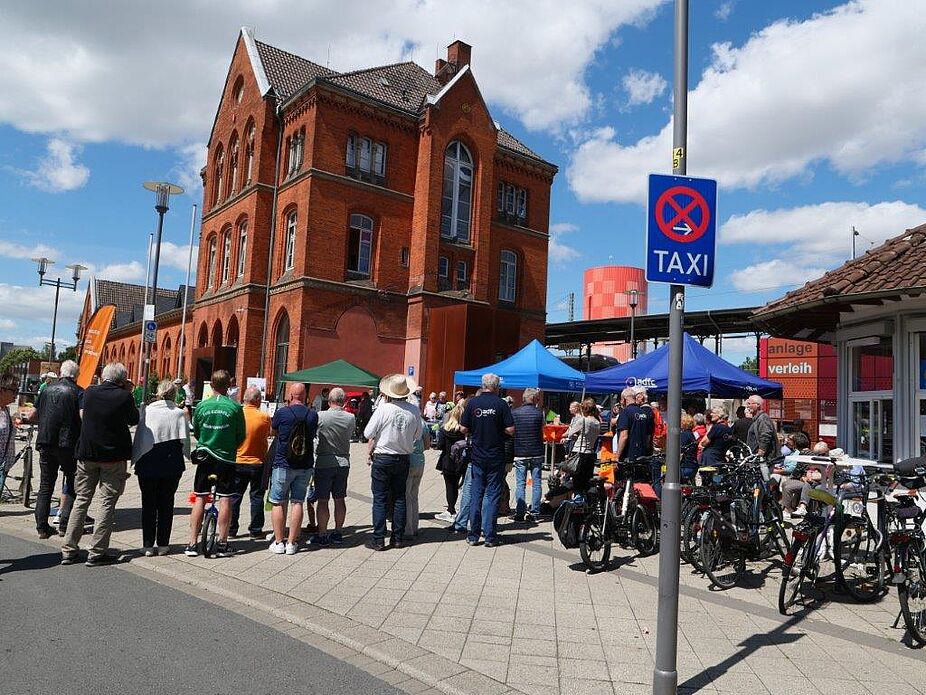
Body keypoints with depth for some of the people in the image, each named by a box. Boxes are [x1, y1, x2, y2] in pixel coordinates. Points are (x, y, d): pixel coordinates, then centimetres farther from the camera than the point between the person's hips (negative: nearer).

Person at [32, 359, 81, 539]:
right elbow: (83, 416, -18)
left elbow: (34, 415, 15)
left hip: (45, 443, 4)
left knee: (45, 486, 12)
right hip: (68, 443, -4)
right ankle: (64, 525, 5)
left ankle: (42, 527, 13)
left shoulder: (47, 389, 9)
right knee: (73, 484, 8)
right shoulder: (78, 392, -6)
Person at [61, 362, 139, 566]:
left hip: (87, 454, 4)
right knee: (107, 503, 3)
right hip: (114, 456, -4)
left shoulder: (90, 392, -1)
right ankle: (96, 553, 4)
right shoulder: (124, 397, -13)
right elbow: (134, 420, 2)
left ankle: (69, 550, 16)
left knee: (82, 499, 13)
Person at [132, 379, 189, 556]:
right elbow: (184, 441, -5)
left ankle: (148, 545, 11)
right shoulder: (180, 413, -6)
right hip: (171, 466, 0)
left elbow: (138, 437, -4)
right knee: (166, 504, 11)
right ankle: (163, 544, 14)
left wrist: (134, 460, 4)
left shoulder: (147, 411, -6)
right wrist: (187, 455, 13)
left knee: (148, 504, 9)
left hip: (147, 464, 0)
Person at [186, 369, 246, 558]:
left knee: (200, 499, 8)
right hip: (226, 458, -2)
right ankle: (222, 543, 9)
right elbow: (241, 436, -1)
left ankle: (192, 544, 11)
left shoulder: (201, 406, -2)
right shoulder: (235, 407, -9)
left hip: (205, 457, 2)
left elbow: (196, 433, 10)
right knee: (225, 499, 5)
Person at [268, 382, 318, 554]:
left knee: (278, 503, 8)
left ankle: (278, 542, 10)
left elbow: (274, 431, 6)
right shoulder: (313, 414, -3)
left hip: (283, 464, -2)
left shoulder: (281, 413, -10)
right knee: (297, 503, 8)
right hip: (305, 465, 3)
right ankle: (292, 543, 10)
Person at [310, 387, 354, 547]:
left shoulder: (320, 416, -13)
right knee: (340, 499, 11)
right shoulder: (351, 418, -4)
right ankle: (338, 533, 19)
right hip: (343, 463, 4)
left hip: (324, 463, -4)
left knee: (322, 500, 3)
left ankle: (322, 535, 7)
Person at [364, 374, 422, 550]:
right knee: (400, 498, 12)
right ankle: (398, 538, 17)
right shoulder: (414, 410, -6)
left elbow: (368, 434, -10)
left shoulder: (383, 408, -16)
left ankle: (378, 540, 5)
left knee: (380, 499, 3)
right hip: (404, 459, 3)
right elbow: (417, 435, 6)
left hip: (382, 459, -3)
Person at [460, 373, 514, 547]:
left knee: (476, 494, 9)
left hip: (477, 456, 2)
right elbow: (510, 430, -11)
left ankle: (474, 535, 11)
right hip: (496, 457, -2)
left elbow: (463, 429, -2)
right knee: (492, 495, 5)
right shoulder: (501, 404, -9)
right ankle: (490, 536, 6)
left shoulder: (473, 402, -4)